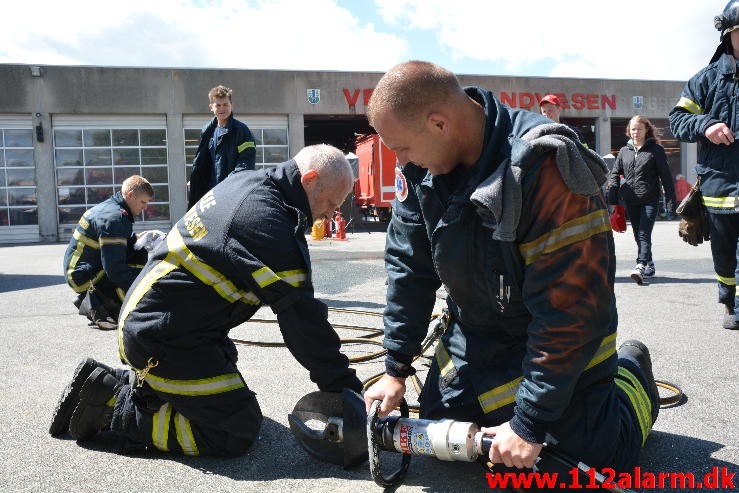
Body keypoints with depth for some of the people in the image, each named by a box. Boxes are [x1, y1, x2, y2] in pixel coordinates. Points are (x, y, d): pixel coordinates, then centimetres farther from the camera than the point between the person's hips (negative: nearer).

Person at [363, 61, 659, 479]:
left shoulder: (547, 170, -33)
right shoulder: (420, 167, -12)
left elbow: (571, 311, -30)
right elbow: (409, 267, -4)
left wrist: (529, 422, -25)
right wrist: (396, 369, -1)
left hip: (561, 341, -5)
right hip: (477, 331, 5)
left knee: (598, 457, -2)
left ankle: (630, 370, 27)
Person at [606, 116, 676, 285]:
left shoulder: (655, 150, 0)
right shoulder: (624, 151, 11)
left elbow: (666, 176, -1)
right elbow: (615, 174, 13)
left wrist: (670, 202, -6)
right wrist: (612, 199, -1)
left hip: (650, 200, -4)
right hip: (630, 201, 5)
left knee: (644, 234, -14)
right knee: (638, 235, 11)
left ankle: (640, 267, -23)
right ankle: (649, 265, 25)